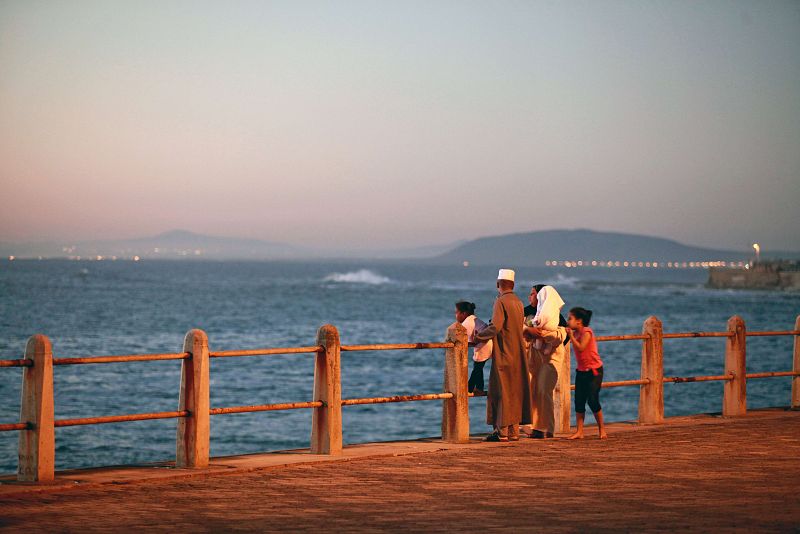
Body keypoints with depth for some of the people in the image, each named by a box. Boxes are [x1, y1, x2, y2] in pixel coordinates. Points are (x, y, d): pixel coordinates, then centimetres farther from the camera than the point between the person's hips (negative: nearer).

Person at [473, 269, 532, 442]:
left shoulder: (501, 301, -13)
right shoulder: (518, 302, 12)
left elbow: (495, 327, -22)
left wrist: (479, 334, -7)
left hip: (504, 354, -8)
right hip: (518, 355, 8)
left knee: (502, 392, -4)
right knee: (516, 392, 10)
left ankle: (502, 432, -4)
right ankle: (514, 431, 12)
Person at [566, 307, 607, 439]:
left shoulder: (586, 332, -15)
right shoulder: (575, 333, 8)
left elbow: (581, 348, -27)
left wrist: (571, 335, -22)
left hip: (594, 370, -8)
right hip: (581, 371, 8)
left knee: (593, 400, -7)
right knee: (579, 401, 1)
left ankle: (602, 429, 8)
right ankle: (579, 432, 2)